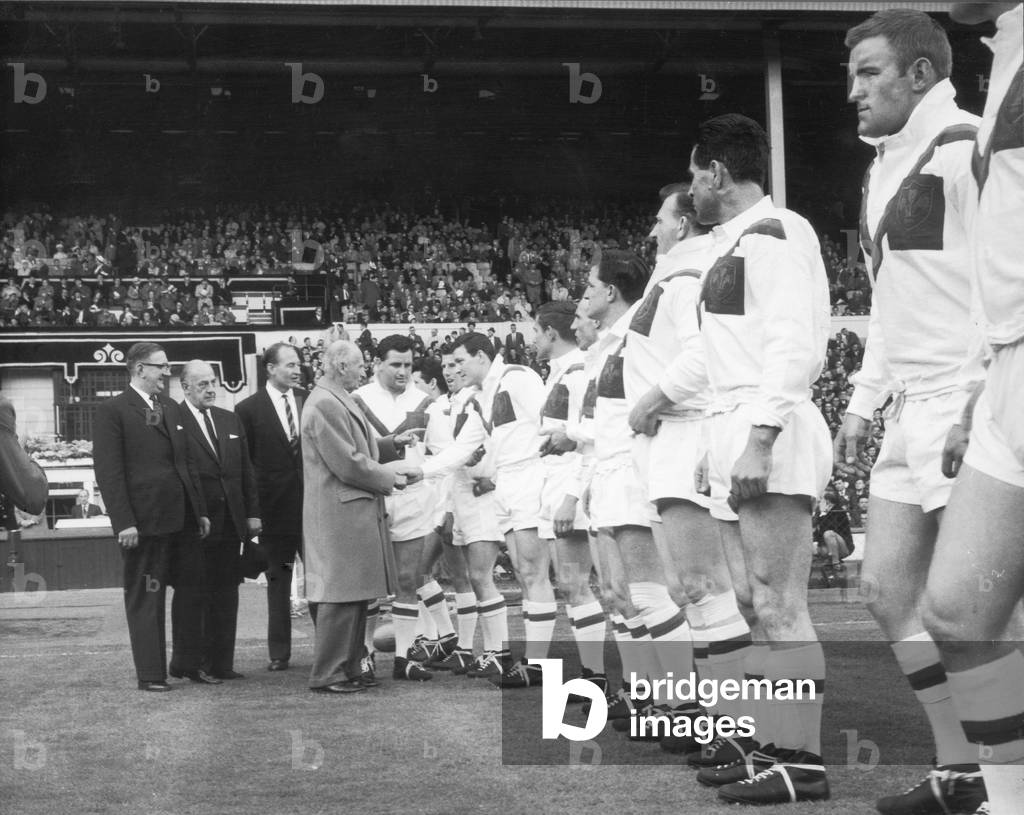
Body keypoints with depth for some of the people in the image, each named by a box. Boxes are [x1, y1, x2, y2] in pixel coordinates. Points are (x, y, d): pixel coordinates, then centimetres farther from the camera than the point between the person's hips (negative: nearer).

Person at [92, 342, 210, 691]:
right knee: (145, 597, 3)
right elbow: (108, 472, -11)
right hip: (144, 521, -7)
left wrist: (200, 510, 12)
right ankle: (150, 673, 9)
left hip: (182, 518, 7)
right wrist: (124, 522, -17)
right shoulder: (112, 411, -6)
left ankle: (192, 663, 21)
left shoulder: (172, 409, 16)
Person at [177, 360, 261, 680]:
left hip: (230, 521, 6)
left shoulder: (231, 421, 15)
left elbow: (246, 471, 16)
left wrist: (252, 512, 9)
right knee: (194, 594, 0)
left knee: (226, 594, 9)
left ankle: (221, 663, 15)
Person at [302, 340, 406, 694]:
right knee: (340, 595, -6)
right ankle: (327, 675, 1)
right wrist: (387, 478, -6)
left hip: (355, 512, 11)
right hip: (339, 514, -11)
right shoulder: (324, 404, -16)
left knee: (355, 595, 13)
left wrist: (387, 467, 10)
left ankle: (349, 669, 20)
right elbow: (347, 465, -19)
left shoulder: (339, 401, 18)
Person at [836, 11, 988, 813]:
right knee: (888, 589, 10)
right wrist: (864, 400, 21)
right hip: (912, 408, 10)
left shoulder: (963, 149, -11)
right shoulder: (886, 164, 17)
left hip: (967, 404, -10)